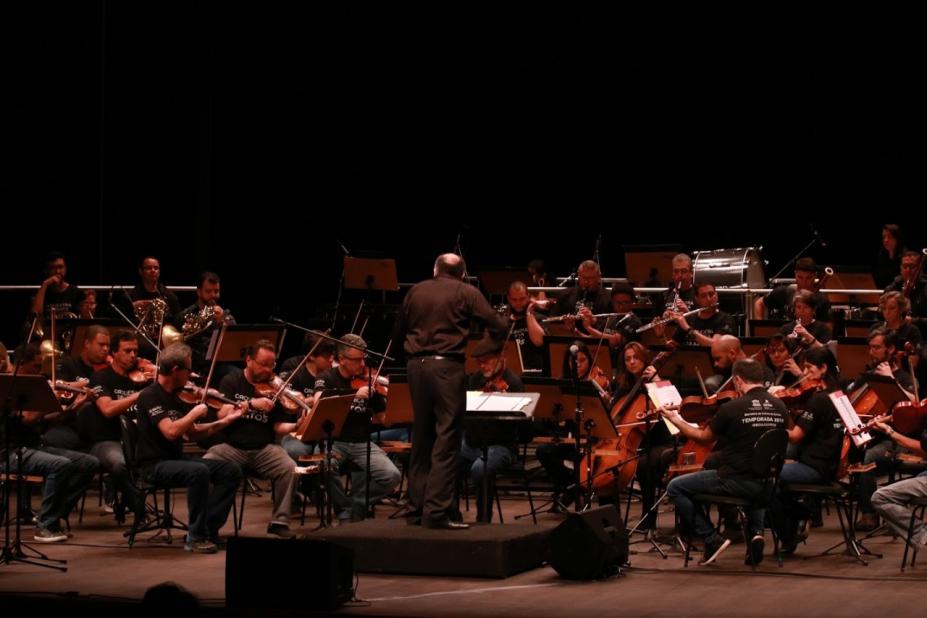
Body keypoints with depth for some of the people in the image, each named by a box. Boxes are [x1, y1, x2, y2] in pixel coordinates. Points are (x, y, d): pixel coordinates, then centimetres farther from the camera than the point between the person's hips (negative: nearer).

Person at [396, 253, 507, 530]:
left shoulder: (416, 291, 12)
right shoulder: (466, 293, 0)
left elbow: (399, 333, 19)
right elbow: (498, 327, -3)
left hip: (416, 364, 5)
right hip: (447, 365, -5)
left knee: (421, 438, 14)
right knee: (446, 440, -5)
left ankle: (417, 508, 16)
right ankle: (437, 512, -11)